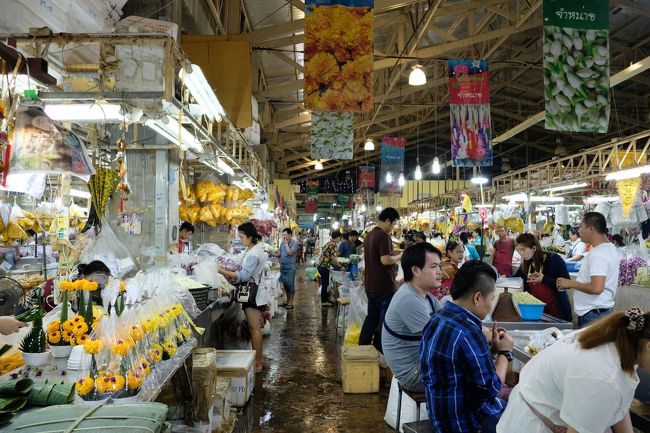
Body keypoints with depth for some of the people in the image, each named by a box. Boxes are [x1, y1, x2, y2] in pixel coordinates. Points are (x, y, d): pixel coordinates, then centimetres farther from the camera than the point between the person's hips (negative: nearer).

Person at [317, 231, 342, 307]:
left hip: (321, 266, 9)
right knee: (325, 284, -1)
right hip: (324, 267, -9)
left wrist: (334, 265, 23)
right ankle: (324, 302, 6)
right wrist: (340, 266, -7)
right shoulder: (333, 245, -14)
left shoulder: (328, 243, 16)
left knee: (325, 284, 16)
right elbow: (333, 258, -17)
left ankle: (325, 299, 24)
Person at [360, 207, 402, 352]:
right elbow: (385, 260, -25)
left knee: (371, 317, 17)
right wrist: (400, 256, -8)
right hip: (384, 286, -9)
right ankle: (378, 351, 8)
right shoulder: (384, 236, -17)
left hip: (370, 285, 9)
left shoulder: (368, 235, 11)